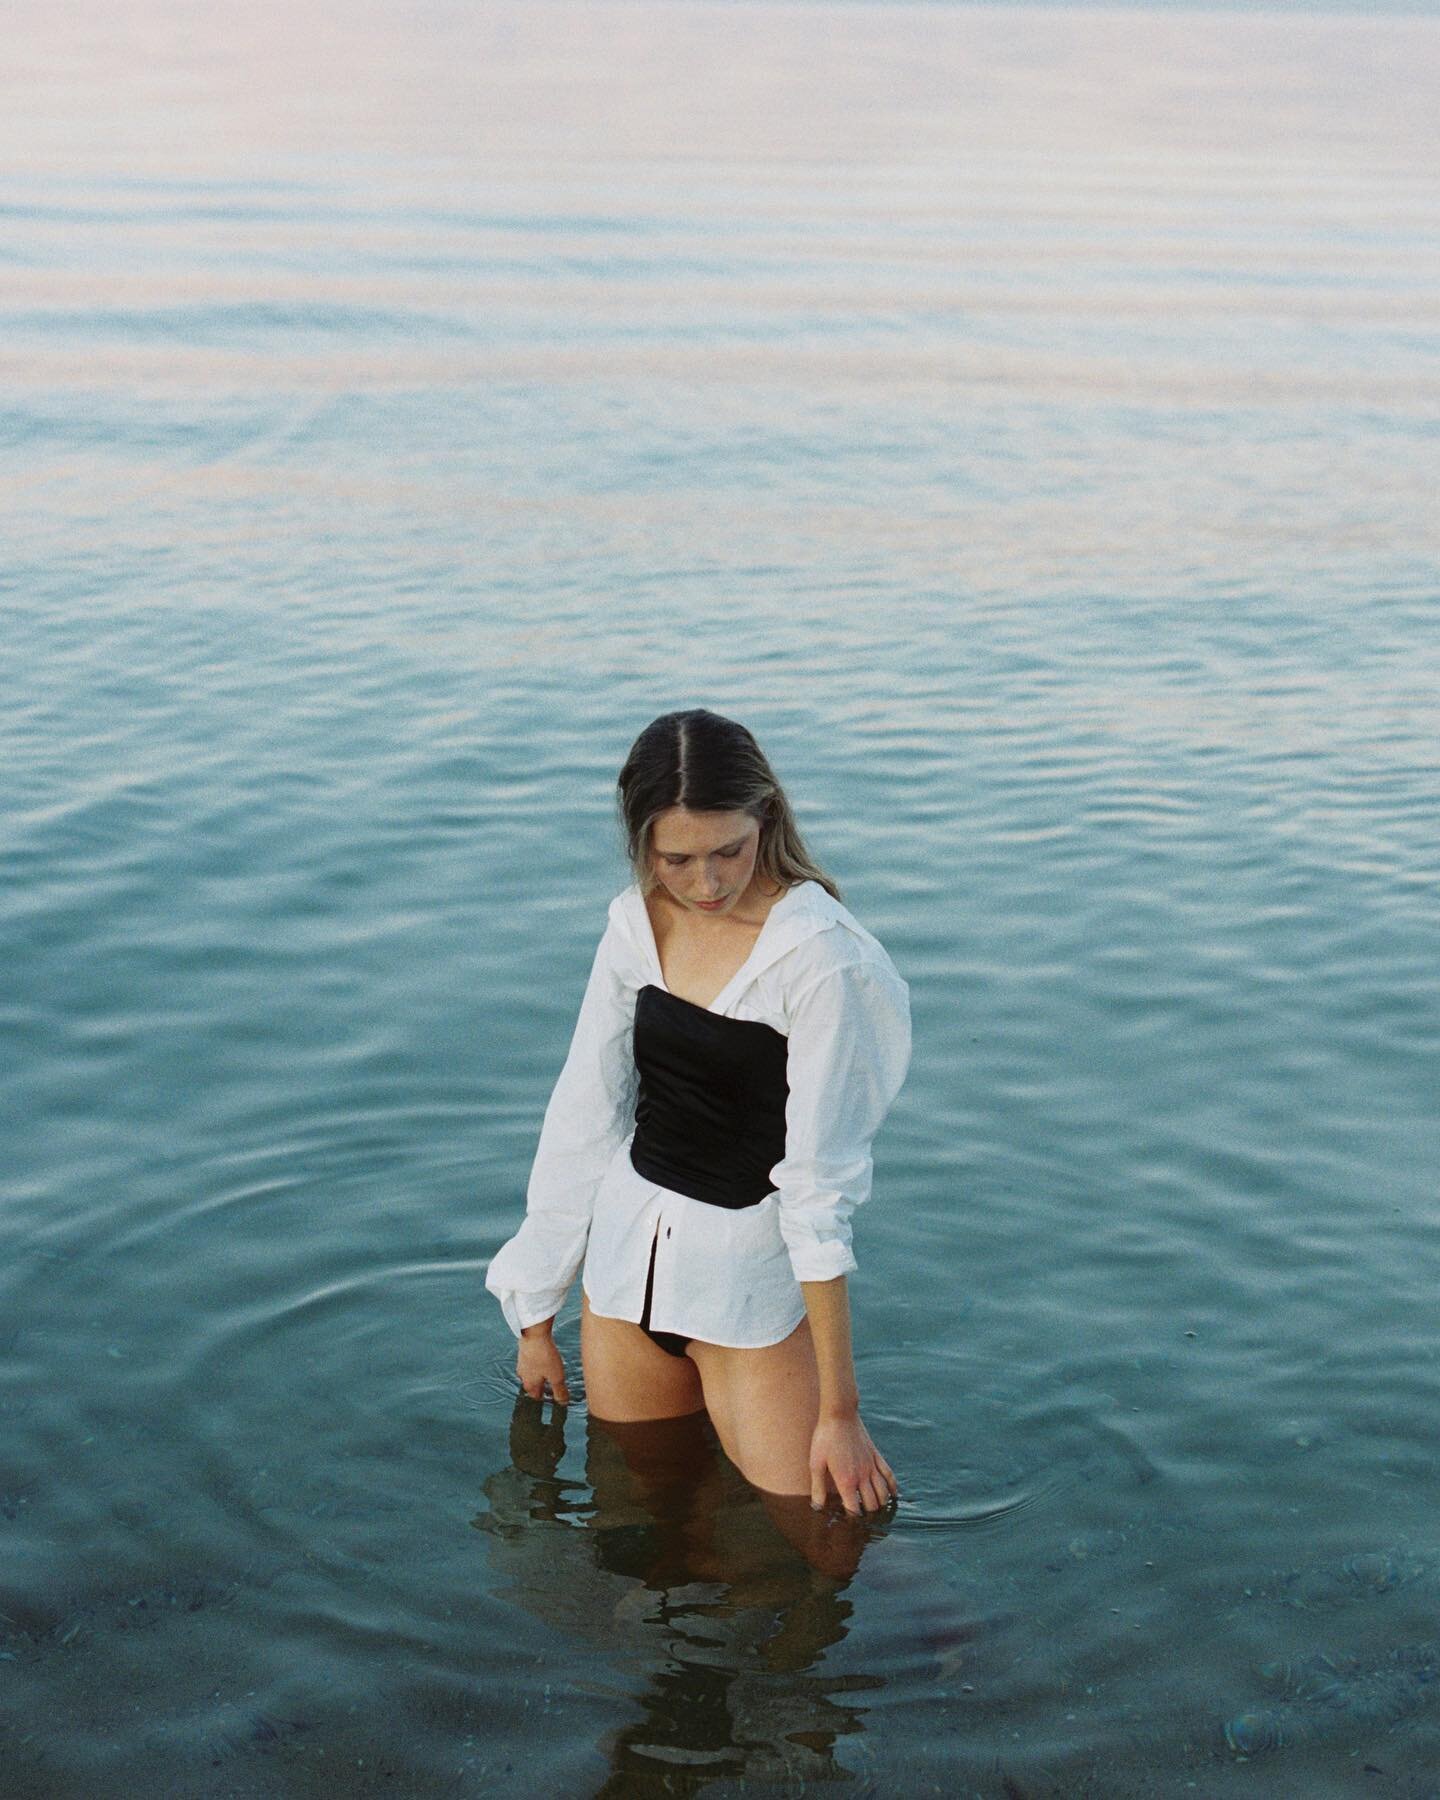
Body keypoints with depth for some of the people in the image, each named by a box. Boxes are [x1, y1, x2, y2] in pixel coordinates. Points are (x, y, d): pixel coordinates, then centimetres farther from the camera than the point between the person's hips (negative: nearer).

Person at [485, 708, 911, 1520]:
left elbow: (819, 1181, -21)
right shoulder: (638, 922, -1)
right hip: (629, 1246, 5)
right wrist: (537, 1313, 11)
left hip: (751, 1267, -5)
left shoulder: (817, 955, -20)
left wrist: (840, 1410, -18)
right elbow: (583, 1115, 7)